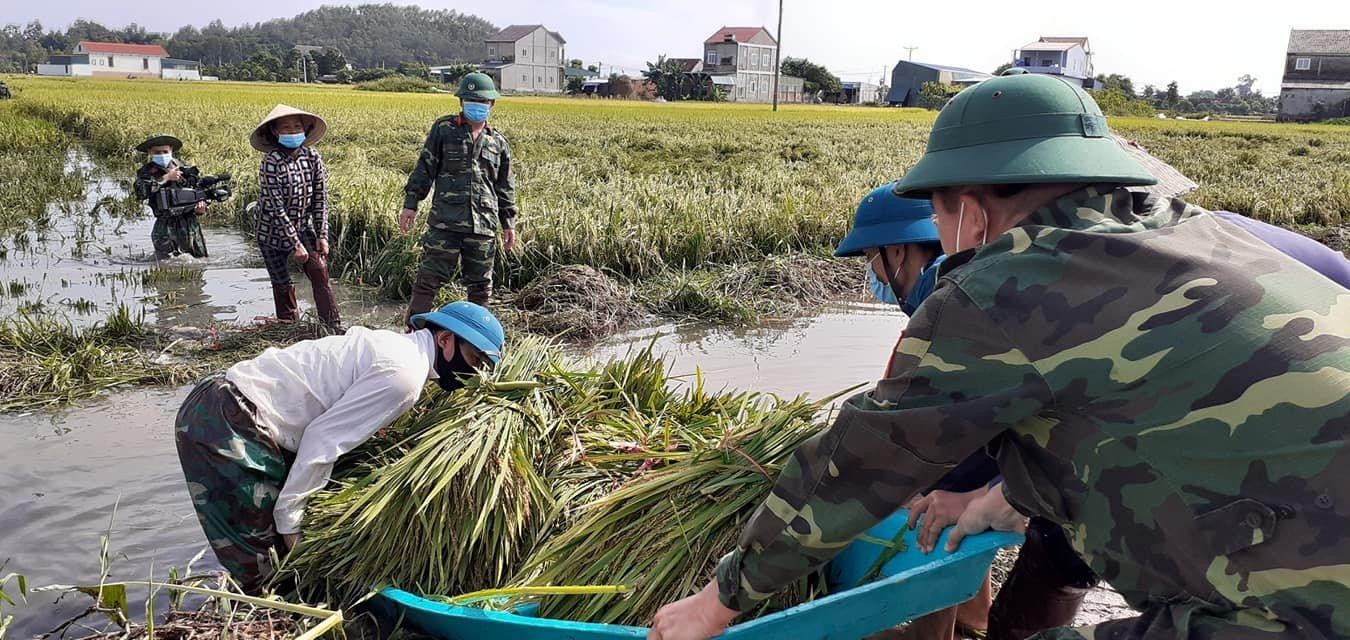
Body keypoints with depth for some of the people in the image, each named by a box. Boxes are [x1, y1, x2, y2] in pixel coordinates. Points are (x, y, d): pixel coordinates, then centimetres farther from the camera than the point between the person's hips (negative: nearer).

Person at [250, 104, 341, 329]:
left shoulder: (313, 157, -8)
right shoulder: (271, 162, -22)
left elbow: (320, 199, -1)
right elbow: (275, 208, -23)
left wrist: (322, 235, -6)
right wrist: (294, 244, -21)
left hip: (302, 226, 3)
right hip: (273, 231, -3)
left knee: (319, 270, -9)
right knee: (282, 284, 6)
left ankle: (333, 325, -4)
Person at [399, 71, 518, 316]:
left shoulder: (498, 142, 13)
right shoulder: (443, 129, 5)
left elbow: (505, 187, 18)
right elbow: (424, 168, 4)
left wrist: (509, 223, 15)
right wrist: (411, 204, -2)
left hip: (484, 225, 3)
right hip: (445, 222, -3)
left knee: (481, 284, 10)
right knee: (429, 279, -3)